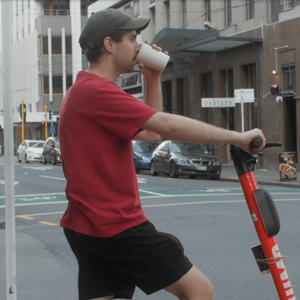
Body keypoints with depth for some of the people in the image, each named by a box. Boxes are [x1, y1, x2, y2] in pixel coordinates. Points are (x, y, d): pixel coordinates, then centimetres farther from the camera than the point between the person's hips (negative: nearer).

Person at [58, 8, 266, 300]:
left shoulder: (83, 91, 20)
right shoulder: (96, 90, -15)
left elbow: (151, 131, 22)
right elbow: (167, 125, -22)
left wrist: (153, 79, 12)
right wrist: (238, 137, -18)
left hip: (86, 226, 11)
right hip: (117, 226, -11)